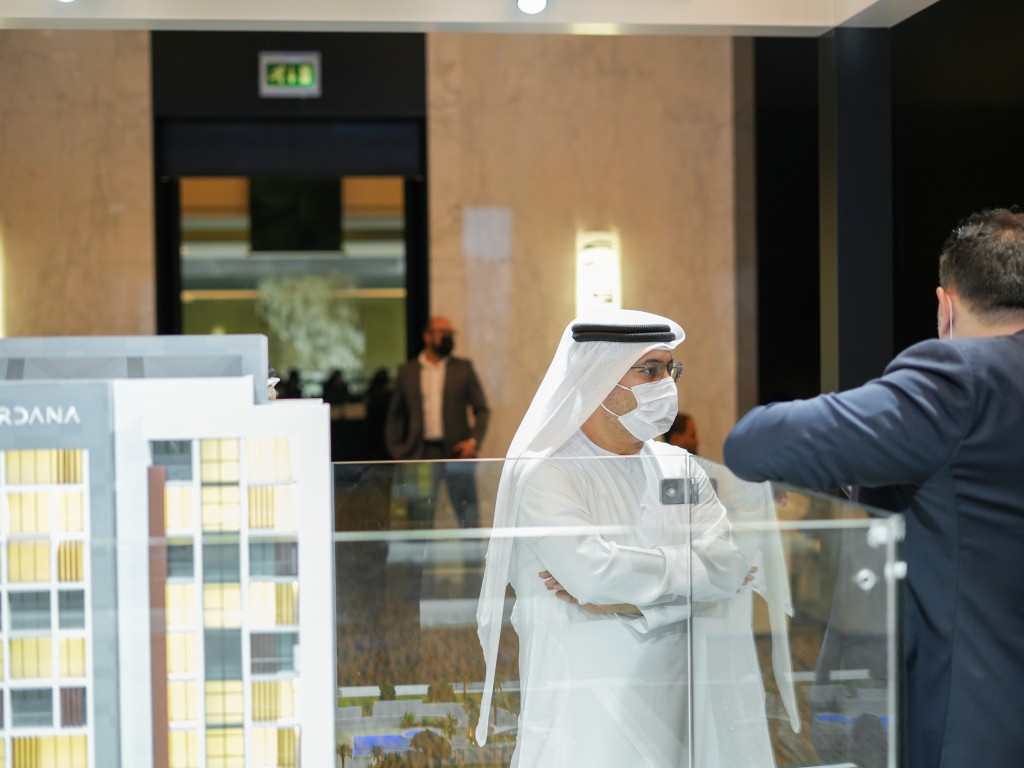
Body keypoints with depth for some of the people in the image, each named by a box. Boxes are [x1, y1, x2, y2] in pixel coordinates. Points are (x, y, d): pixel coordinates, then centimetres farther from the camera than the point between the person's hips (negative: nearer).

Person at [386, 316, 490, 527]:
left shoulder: (463, 368, 9)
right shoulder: (407, 372, 11)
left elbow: (482, 409, 7)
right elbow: (395, 414, 16)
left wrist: (474, 441, -7)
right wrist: (396, 449, 6)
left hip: (456, 453, -1)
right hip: (421, 454, 1)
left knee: (468, 515, -1)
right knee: (421, 516, 3)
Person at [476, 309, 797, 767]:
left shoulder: (680, 468, 8)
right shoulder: (543, 475, -9)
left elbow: (730, 568, -4)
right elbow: (593, 572, -23)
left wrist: (626, 601, -14)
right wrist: (694, 566, -9)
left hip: (679, 701, 5)